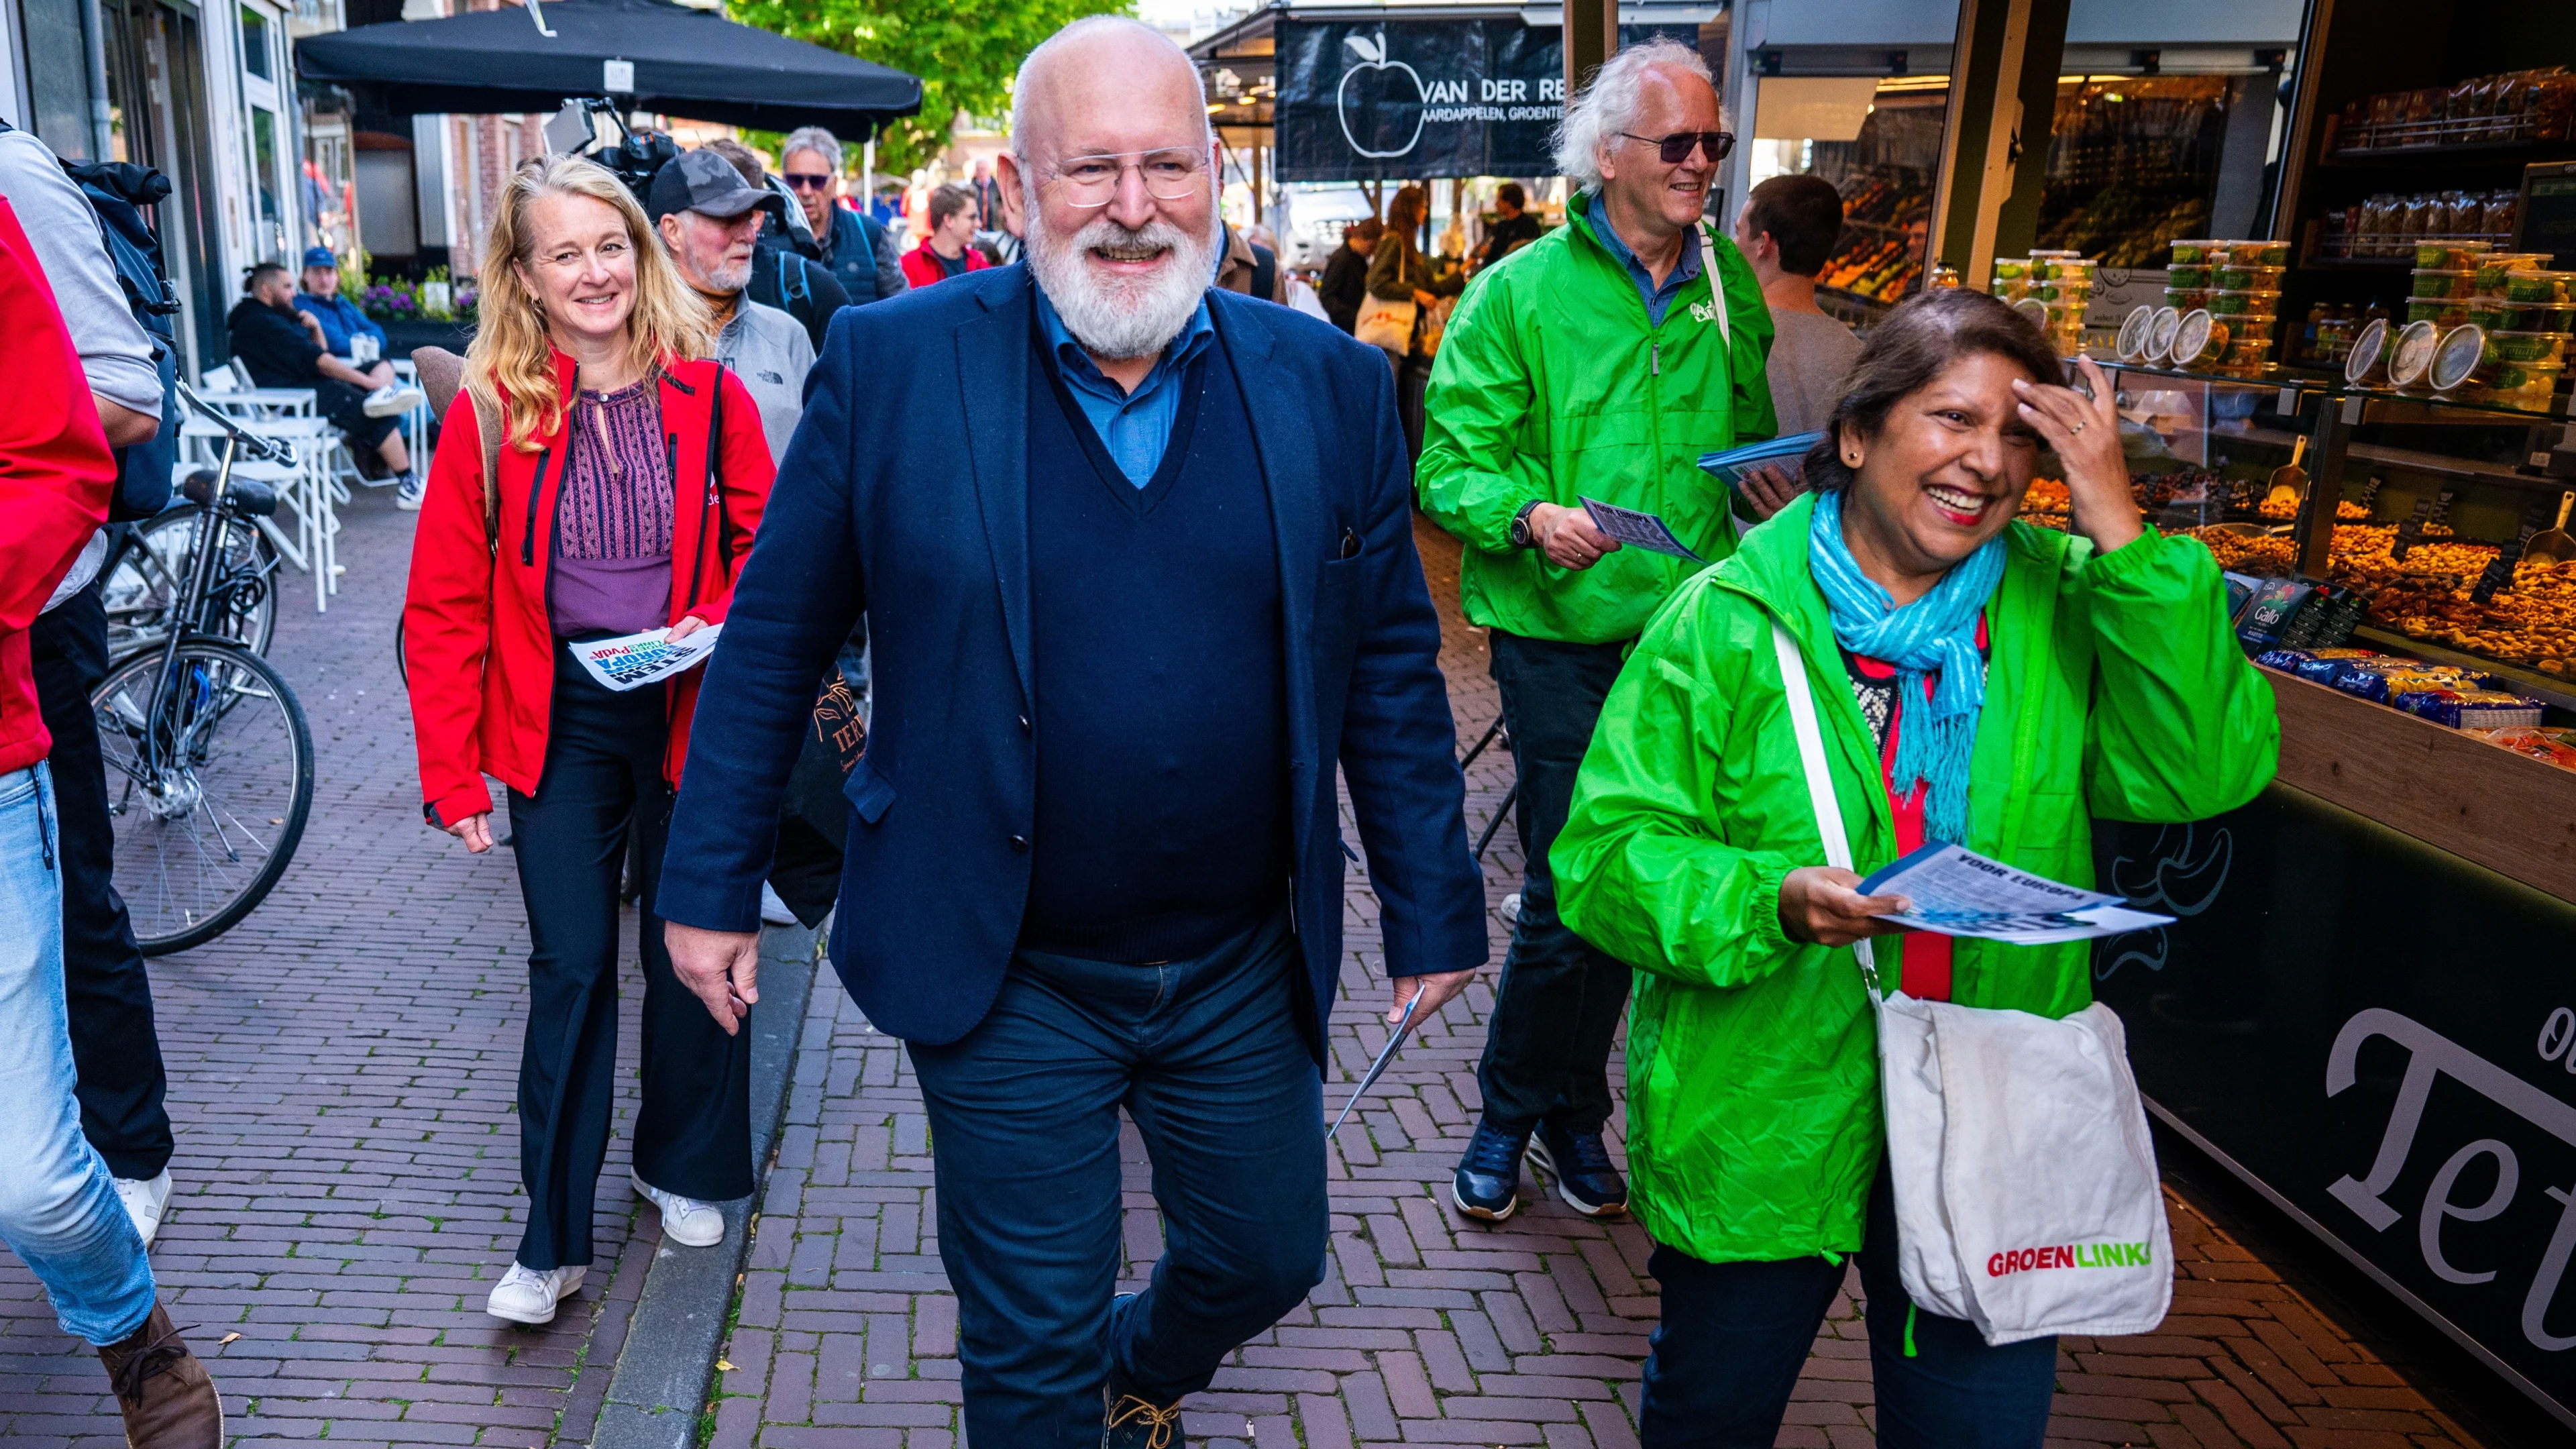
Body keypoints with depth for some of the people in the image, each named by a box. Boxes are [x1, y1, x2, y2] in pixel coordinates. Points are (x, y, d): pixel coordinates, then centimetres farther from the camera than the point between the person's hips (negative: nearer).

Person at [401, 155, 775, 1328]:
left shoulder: (708, 394, -4)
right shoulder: (491, 411, -5)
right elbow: (445, 605, -3)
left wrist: (722, 626, -17)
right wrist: (452, 771, -7)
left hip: (690, 712, 1)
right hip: (559, 719, -1)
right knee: (570, 968, 3)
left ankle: (684, 1167, 35)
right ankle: (553, 1240, 16)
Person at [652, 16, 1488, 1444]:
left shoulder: (1329, 384, -4)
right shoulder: (891, 362, -10)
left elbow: (1388, 667, 2)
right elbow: (772, 639, -2)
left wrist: (1433, 911, 4)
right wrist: (713, 885, 1)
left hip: (1246, 975, 3)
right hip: (1007, 984, -2)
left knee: (1269, 1258, 23)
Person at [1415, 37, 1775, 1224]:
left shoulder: (1729, 284, 10)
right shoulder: (1520, 291, -4)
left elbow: (1753, 435, 21)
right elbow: (1453, 460, -6)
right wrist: (1530, 514, -24)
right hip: (1561, 633, -4)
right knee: (1569, 886, -2)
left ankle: (1562, 1108, 30)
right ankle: (1515, 1113, 21)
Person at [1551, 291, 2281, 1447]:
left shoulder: (2065, 607, -2)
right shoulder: (1726, 622, -11)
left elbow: (2205, 773, -16)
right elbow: (1605, 855, -13)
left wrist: (2121, 530, -20)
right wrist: (1774, 901, -30)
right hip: (1760, 1122, -1)